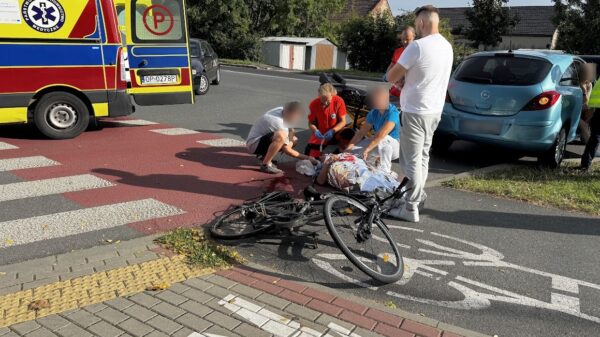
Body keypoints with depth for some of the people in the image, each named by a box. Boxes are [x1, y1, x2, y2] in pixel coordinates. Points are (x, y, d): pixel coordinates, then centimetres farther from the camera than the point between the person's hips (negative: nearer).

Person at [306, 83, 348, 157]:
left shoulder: (339, 101, -19)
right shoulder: (314, 104, -17)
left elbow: (343, 122, -15)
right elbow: (311, 122, -8)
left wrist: (332, 131, -30)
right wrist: (315, 131, -30)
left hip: (335, 134, -1)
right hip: (320, 135, 1)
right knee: (310, 156, -8)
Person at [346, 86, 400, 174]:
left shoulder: (393, 113, -24)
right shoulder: (373, 113, -3)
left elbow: (381, 135, -35)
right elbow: (361, 132, -3)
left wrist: (367, 149, -38)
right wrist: (349, 148, -14)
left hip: (395, 145, -6)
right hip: (378, 143, 6)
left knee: (384, 139, -40)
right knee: (352, 151, -10)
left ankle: (384, 171, -27)